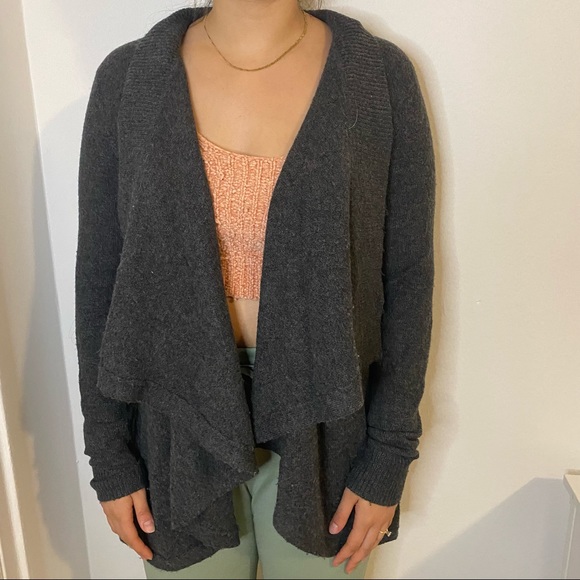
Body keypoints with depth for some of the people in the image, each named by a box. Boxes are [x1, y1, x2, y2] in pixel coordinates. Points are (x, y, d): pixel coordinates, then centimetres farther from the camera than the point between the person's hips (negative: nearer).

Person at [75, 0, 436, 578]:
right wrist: (109, 455, 1)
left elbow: (407, 276, -5)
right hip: (179, 426, 1)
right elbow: (98, 277, -2)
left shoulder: (381, 75, -7)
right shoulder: (127, 77, -5)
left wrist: (390, 455, -4)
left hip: (321, 428, 0)